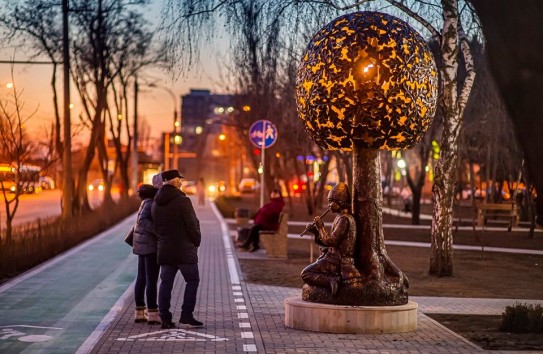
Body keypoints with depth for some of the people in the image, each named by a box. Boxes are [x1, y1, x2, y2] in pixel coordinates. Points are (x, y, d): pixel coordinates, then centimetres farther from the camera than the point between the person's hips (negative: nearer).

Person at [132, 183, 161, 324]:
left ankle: (139, 313, 15)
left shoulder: (147, 202, 13)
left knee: (141, 279, 11)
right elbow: (142, 220, -28)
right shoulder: (151, 203, -15)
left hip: (143, 245, 10)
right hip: (151, 245, -10)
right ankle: (152, 314, -5)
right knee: (152, 280, -6)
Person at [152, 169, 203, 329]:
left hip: (164, 249, 6)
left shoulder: (156, 203, 9)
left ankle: (165, 318, 7)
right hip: (184, 249, -6)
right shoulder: (182, 200, -13)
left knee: (166, 283, 8)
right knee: (192, 281, 5)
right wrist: (196, 242, 2)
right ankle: (186, 315, -1)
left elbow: (155, 226, 11)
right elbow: (192, 225, -12)